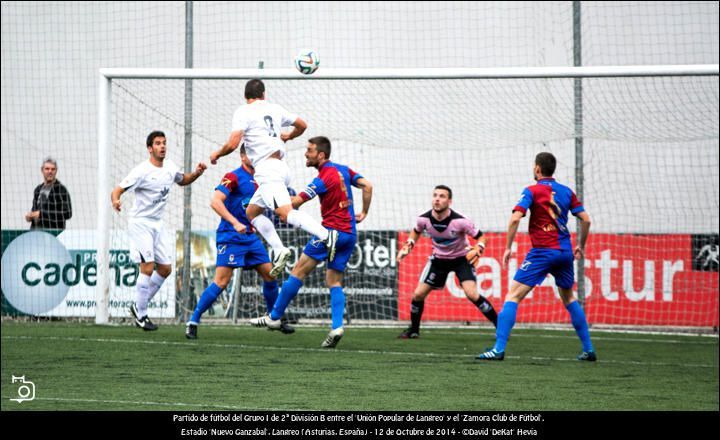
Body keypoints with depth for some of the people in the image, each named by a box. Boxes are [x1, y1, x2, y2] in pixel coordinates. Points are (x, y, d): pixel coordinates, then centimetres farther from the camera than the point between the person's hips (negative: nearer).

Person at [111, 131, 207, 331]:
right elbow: (118, 190, -22)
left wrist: (196, 173, 4)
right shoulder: (142, 171, -17)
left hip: (157, 224, 7)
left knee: (165, 269, 6)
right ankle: (141, 316, -4)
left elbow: (182, 180, 24)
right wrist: (115, 200, -45)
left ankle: (138, 306, 22)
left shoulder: (170, 167, 3)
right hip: (140, 223, -7)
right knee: (148, 267, -14)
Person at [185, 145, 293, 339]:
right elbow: (215, 201, -22)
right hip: (230, 236, -8)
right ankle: (193, 322, -7)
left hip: (251, 236, 8)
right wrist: (235, 223, -29)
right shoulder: (233, 177, -10)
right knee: (222, 281, -14)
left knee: (269, 274, 6)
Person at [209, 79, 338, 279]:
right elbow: (302, 125, 27)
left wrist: (217, 154, 9)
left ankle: (326, 234, -41)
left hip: (267, 169, -8)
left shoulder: (243, 112, -2)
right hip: (280, 167, 8)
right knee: (252, 211, 18)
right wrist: (288, 136, 47)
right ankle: (279, 249, 4)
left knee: (286, 213, -22)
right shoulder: (275, 109, 17)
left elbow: (232, 144, -11)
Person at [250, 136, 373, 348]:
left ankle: (274, 317, 4)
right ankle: (337, 327, -10)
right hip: (349, 233, 8)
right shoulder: (343, 170, 10)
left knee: (299, 271, -1)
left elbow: (294, 203, -13)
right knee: (334, 281, 8)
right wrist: (364, 213, 14)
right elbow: (367, 186, 9)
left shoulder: (324, 178, -14)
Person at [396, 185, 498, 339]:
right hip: (439, 258, 4)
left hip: (462, 258, -4)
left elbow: (481, 237, -18)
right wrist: (408, 246, -5)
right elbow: (416, 231, 9)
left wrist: (477, 250, -38)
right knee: (418, 294, -1)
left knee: (472, 294, -23)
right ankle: (413, 330, 22)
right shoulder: (424, 219, -17)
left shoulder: (459, 221, -29)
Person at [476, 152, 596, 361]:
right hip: (565, 252, 5)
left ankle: (499, 349, -17)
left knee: (513, 296, -5)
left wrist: (508, 247, -7)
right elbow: (585, 220, 9)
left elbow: (515, 218, -15)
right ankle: (588, 350, 22)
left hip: (542, 252, -5)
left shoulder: (532, 191, -3)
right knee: (569, 299, 23)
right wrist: (581, 246, 23)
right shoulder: (566, 192, 10)